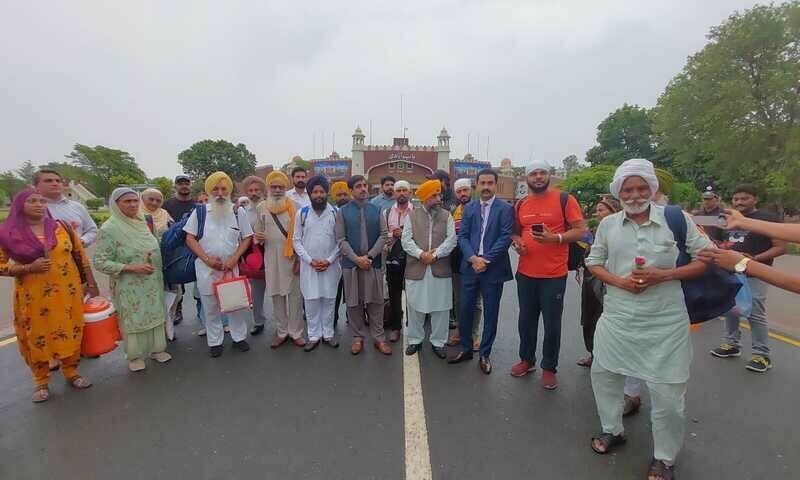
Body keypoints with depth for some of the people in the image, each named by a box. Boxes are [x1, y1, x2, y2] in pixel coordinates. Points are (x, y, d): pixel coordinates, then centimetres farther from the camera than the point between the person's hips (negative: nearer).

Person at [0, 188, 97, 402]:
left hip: (67, 292, 1)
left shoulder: (62, 227, 1)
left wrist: (91, 283, 7)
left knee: (70, 331, 9)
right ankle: (41, 381, 26)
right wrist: (29, 268, -17)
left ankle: (71, 372, 28)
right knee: (36, 336, 8)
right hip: (33, 295, -1)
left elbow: (81, 256, 7)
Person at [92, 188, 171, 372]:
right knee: (133, 320, 8)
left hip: (152, 282, 5)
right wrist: (131, 268, -22)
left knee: (155, 315, 14)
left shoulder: (142, 222, 4)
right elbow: (99, 262, -15)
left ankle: (156, 348, 31)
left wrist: (152, 256, 0)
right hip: (130, 286, -5)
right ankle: (135, 356, 26)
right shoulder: (109, 228, -14)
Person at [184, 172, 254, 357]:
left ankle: (239, 337, 25)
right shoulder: (199, 212, -1)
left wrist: (234, 258, -10)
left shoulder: (239, 212, 0)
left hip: (232, 267, 0)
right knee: (210, 307, 10)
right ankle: (214, 342, 26)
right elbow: (190, 238, -1)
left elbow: (247, 238, 3)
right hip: (206, 268, 0)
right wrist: (207, 259, -12)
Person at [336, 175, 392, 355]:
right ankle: (358, 337, 22)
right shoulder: (343, 212, 1)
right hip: (351, 264, -1)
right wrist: (357, 259, -14)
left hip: (374, 263, 1)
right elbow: (341, 239, -5)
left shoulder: (376, 210, 5)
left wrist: (369, 256, -12)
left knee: (375, 302, 7)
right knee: (353, 302, 7)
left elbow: (383, 235, -1)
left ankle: (379, 337, 19)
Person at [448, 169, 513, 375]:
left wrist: (486, 260, -16)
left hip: (494, 269, -3)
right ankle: (466, 349, 27)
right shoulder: (469, 207, 9)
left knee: (490, 314, 8)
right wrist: (473, 258, -13)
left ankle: (485, 354, 23)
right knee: (464, 310, 9)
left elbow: (505, 238, -10)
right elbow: (462, 236, 3)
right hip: (470, 266, 3)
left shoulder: (505, 209, -2)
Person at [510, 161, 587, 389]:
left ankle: (549, 368, 24)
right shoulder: (520, 205, 8)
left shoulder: (565, 199, -6)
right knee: (526, 320, 15)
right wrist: (517, 242, -2)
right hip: (525, 273, 4)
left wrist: (555, 238, -22)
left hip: (554, 275, -4)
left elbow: (581, 231, -7)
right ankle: (527, 359, 34)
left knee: (552, 324, 5)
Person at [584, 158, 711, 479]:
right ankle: (612, 430, 40)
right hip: (617, 318, 3)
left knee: (668, 393, 5)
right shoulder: (608, 224, 2)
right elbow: (594, 263, 8)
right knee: (603, 374, 15)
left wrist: (664, 275, -16)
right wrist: (619, 281, -10)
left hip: (665, 322, -2)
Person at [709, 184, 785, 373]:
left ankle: (762, 355, 7)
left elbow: (780, 247, -12)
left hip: (755, 275, -7)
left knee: (755, 315, -4)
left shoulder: (768, 219, -7)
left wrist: (755, 259, -25)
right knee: (730, 311, 13)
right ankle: (732, 345, 27)